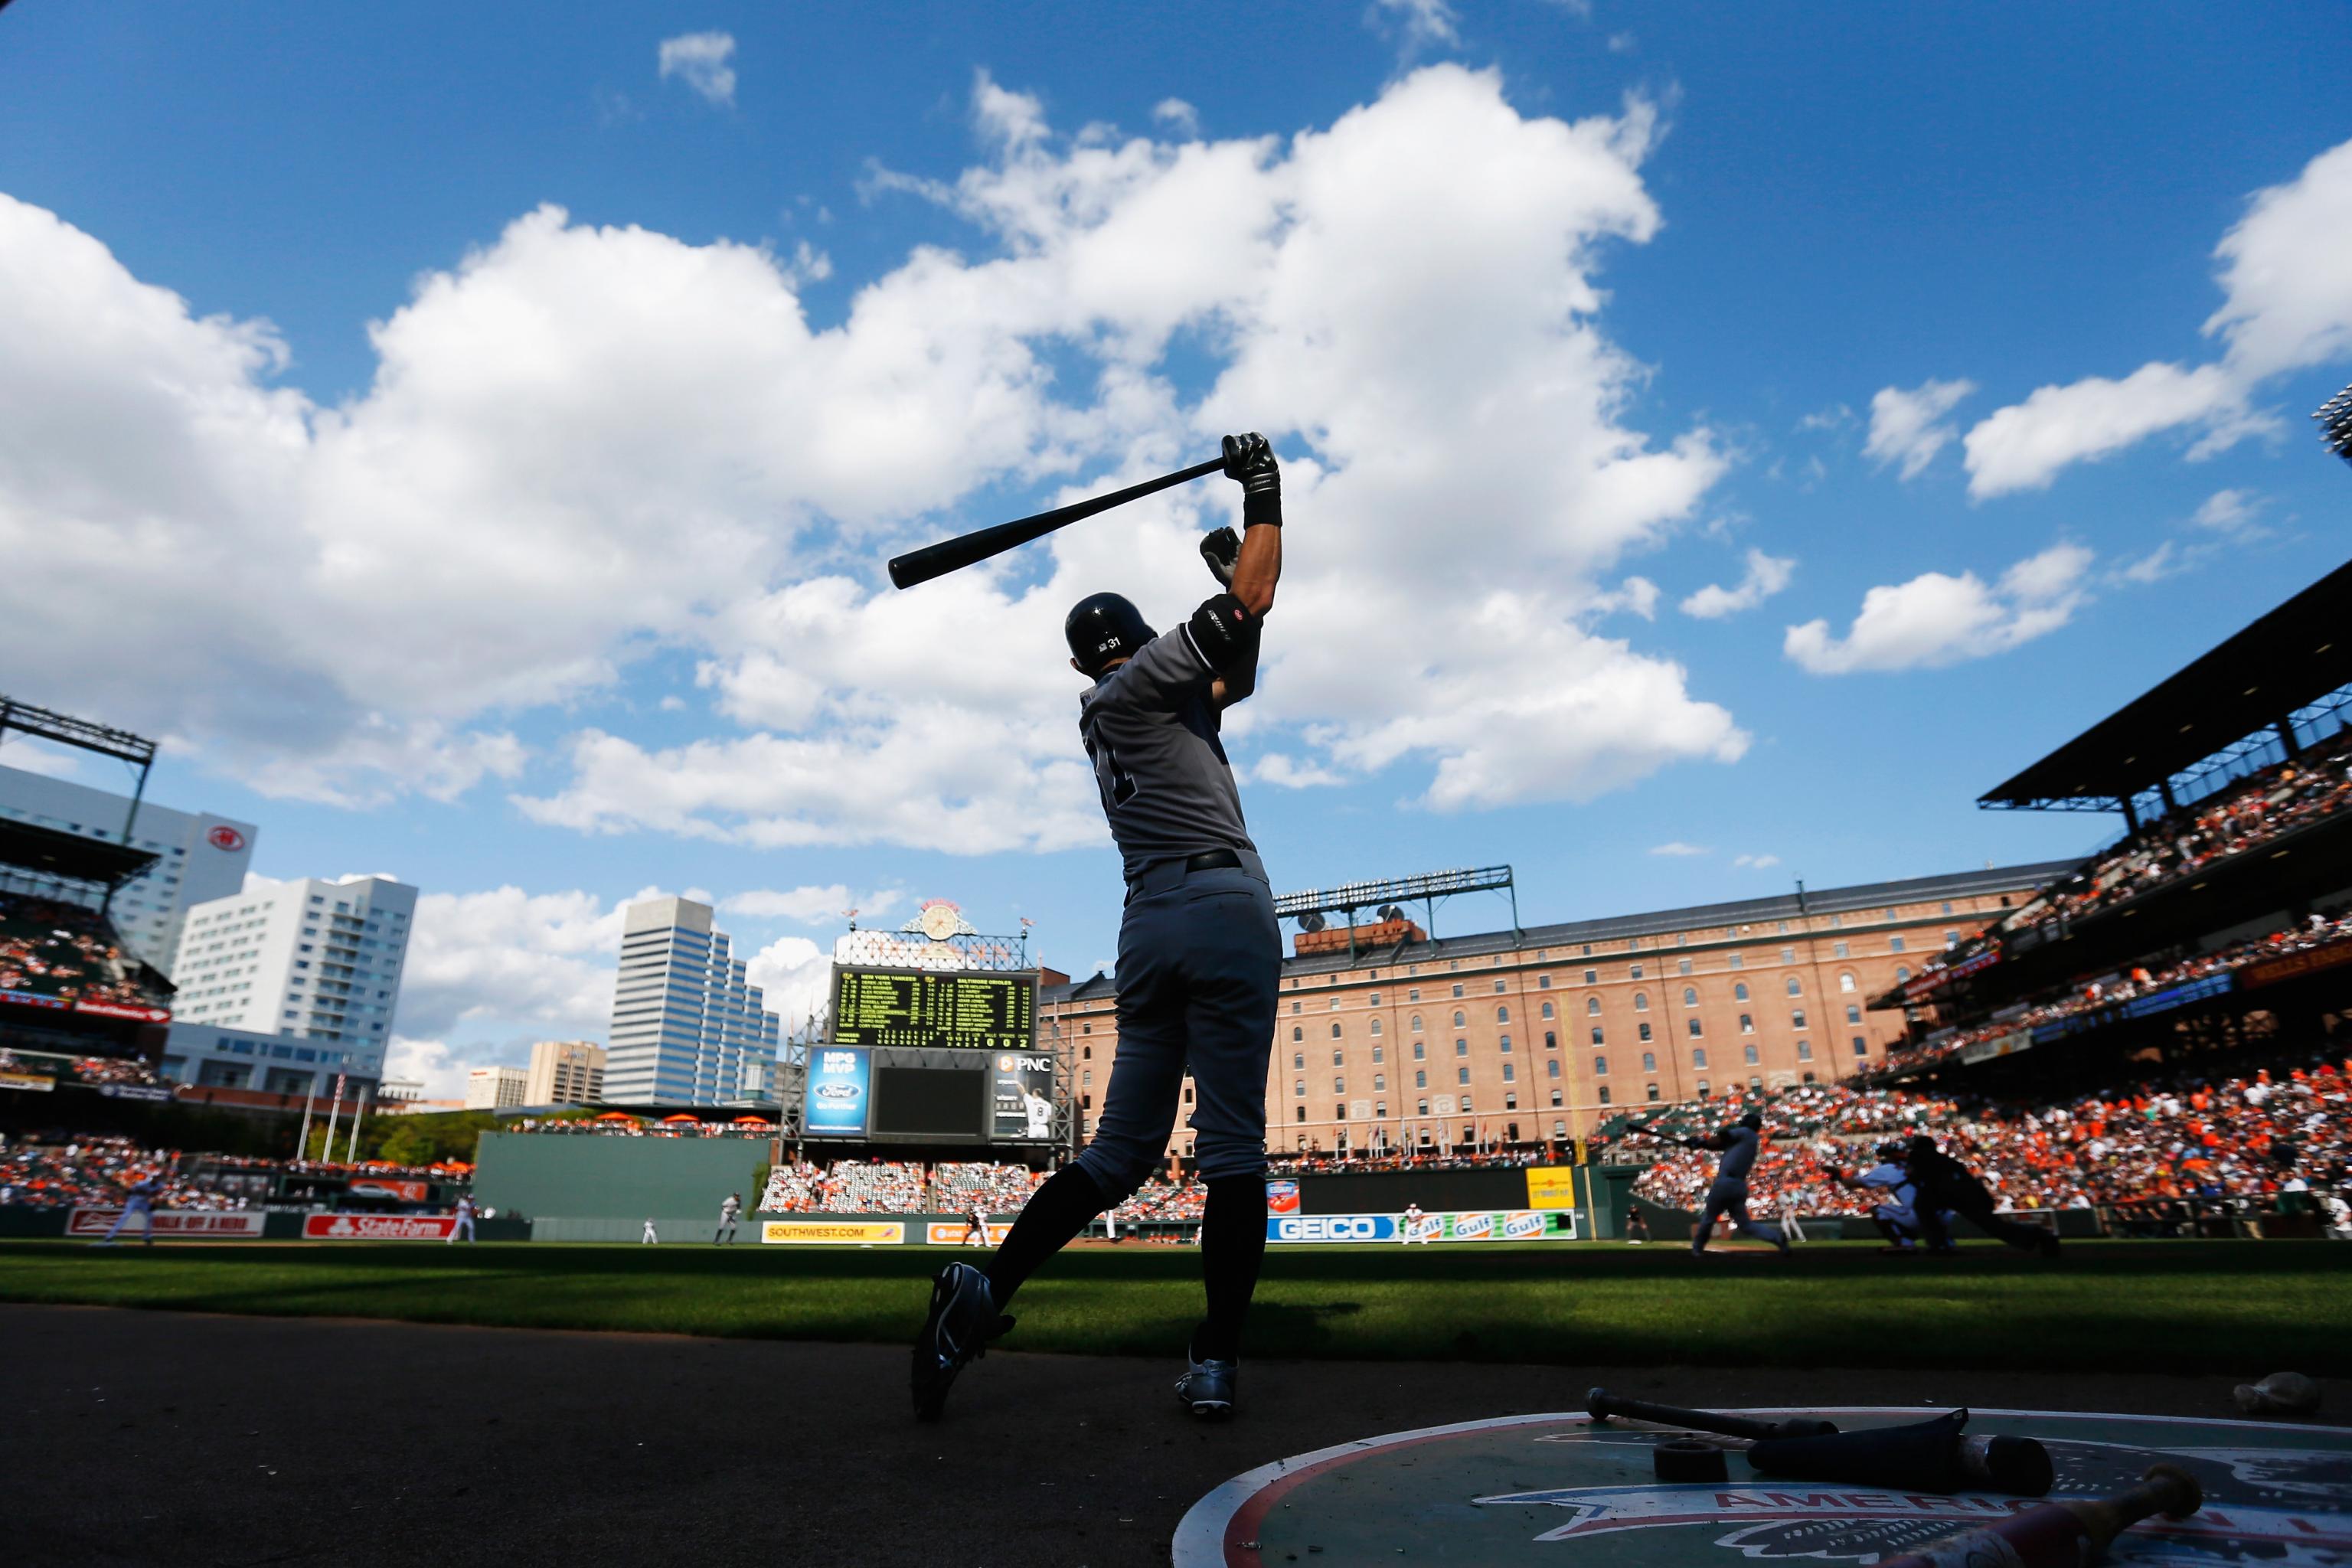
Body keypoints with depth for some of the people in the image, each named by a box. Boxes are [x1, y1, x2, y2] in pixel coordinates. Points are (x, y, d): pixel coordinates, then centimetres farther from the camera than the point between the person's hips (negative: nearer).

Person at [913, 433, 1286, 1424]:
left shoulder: (1104, 717, 26)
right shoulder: (1136, 685, 6)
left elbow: (1232, 673, 32)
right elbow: (1245, 612, -2)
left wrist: (1229, 563, 28)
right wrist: (1264, 503, 9)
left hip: (1146, 926, 7)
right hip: (1224, 906, -7)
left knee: (1122, 1148, 9)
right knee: (1232, 1146, -3)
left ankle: (989, 1287, -5)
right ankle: (1215, 1361, -2)